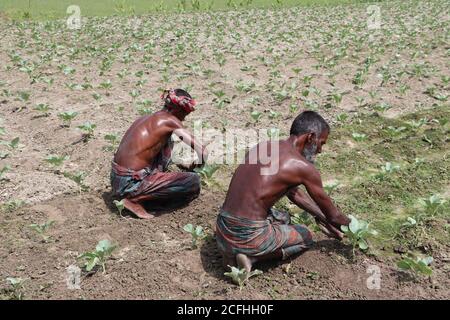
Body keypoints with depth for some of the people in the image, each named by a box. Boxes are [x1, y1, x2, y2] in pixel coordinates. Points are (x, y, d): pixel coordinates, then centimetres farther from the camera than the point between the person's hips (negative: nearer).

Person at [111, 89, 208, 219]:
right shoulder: (169, 120, -11)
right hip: (130, 184, -9)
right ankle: (135, 199, -8)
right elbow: (202, 151, -13)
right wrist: (195, 166, 11)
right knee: (194, 181, -11)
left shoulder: (147, 118, 13)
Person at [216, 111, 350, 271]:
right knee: (306, 237, 20)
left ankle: (233, 251, 13)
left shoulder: (264, 145, 12)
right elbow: (332, 214, 3)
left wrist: (324, 219, 29)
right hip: (247, 235, -7)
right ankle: (251, 256, 0)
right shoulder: (303, 167, -11)